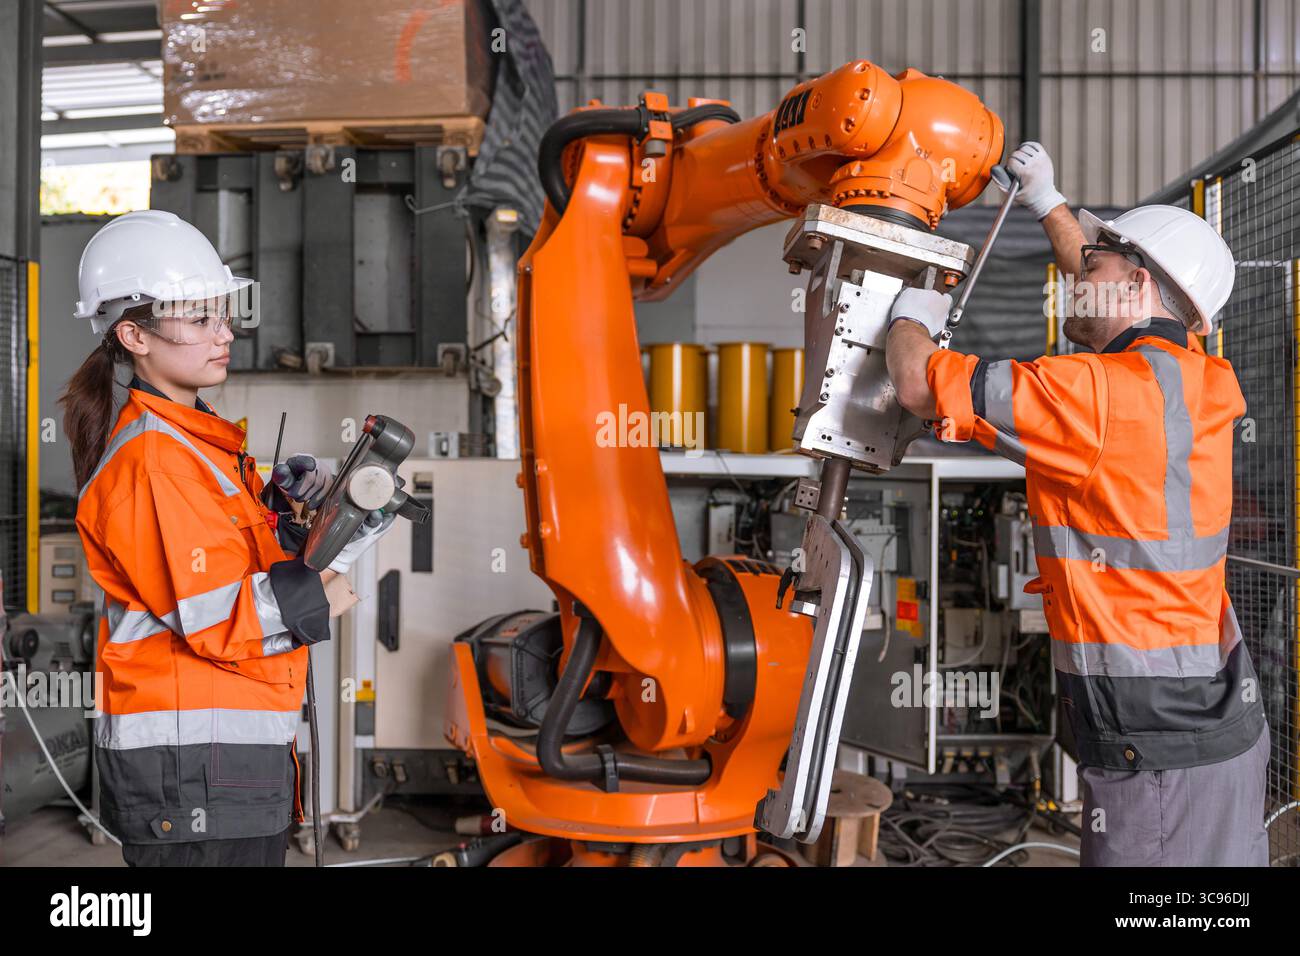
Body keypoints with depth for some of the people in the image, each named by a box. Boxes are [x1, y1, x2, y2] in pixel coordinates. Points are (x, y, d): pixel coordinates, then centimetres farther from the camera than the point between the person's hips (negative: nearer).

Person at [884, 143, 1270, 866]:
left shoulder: (1104, 393, -20)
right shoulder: (1194, 377, 7)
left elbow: (920, 383, -18)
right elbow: (1109, 294, 27)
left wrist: (911, 316, 5)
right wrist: (1048, 202, 38)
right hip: (1220, 719, 9)